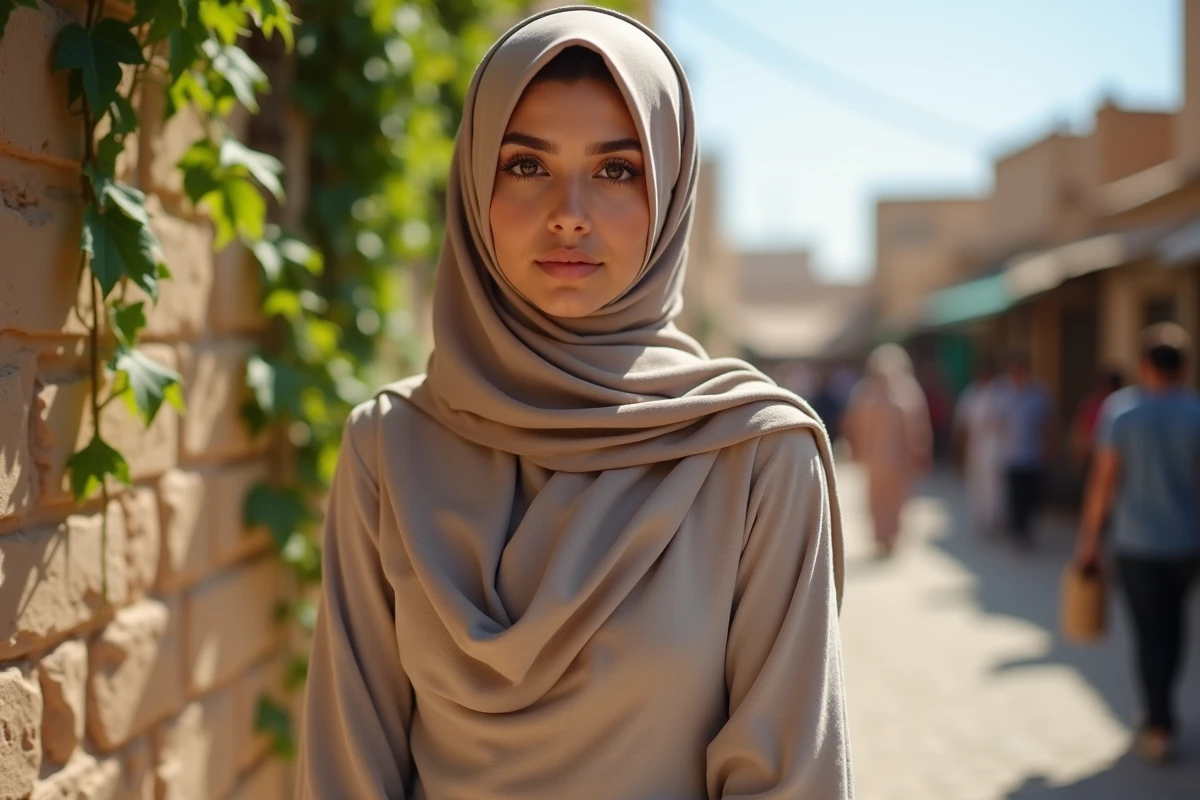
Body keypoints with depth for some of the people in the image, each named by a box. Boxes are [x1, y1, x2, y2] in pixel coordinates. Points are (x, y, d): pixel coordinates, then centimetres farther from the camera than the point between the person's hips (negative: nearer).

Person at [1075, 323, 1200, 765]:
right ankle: (1159, 708, 29)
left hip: (1137, 542, -2)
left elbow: (1103, 478, -9)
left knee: (1150, 629, 5)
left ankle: (1159, 725, 5)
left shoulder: (1120, 409, -9)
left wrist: (1089, 537, 0)